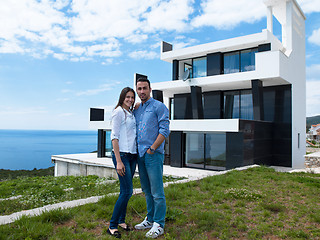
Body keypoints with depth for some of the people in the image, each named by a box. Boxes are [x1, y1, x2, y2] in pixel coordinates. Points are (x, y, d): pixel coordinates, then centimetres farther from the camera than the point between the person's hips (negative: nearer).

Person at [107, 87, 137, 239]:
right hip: (122, 154, -7)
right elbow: (114, 137, -14)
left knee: (125, 191, 12)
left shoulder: (131, 114, 15)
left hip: (132, 155, 7)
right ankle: (112, 226, 4)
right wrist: (118, 161, -18)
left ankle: (121, 220, 25)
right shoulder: (118, 112, -8)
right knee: (127, 191, -9)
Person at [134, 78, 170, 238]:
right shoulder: (136, 110, 17)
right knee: (147, 190, 15)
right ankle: (150, 219, 27)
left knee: (157, 192, -3)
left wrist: (152, 148, -14)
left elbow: (164, 130, -11)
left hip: (154, 154, -7)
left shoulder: (159, 107, -4)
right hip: (140, 154, 7)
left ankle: (159, 225, 8)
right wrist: (134, 150, 10)